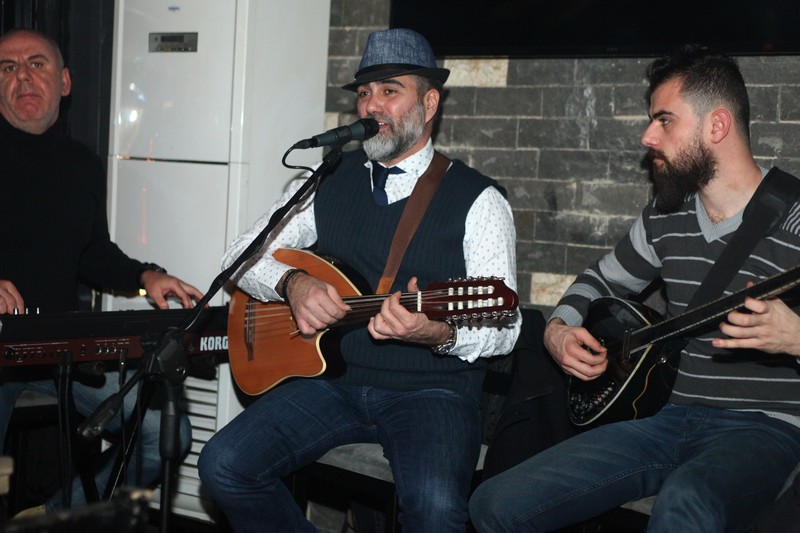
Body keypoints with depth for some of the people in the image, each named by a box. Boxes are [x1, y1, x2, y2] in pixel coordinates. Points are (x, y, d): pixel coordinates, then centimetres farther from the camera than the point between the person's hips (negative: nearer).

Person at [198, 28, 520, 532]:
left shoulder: (477, 200, -3)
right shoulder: (328, 181, 10)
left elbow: (503, 327, -8)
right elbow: (241, 257, 11)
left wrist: (439, 333, -29)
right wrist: (292, 283, -11)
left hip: (432, 390, -4)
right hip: (332, 376, 4)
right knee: (225, 466, -17)